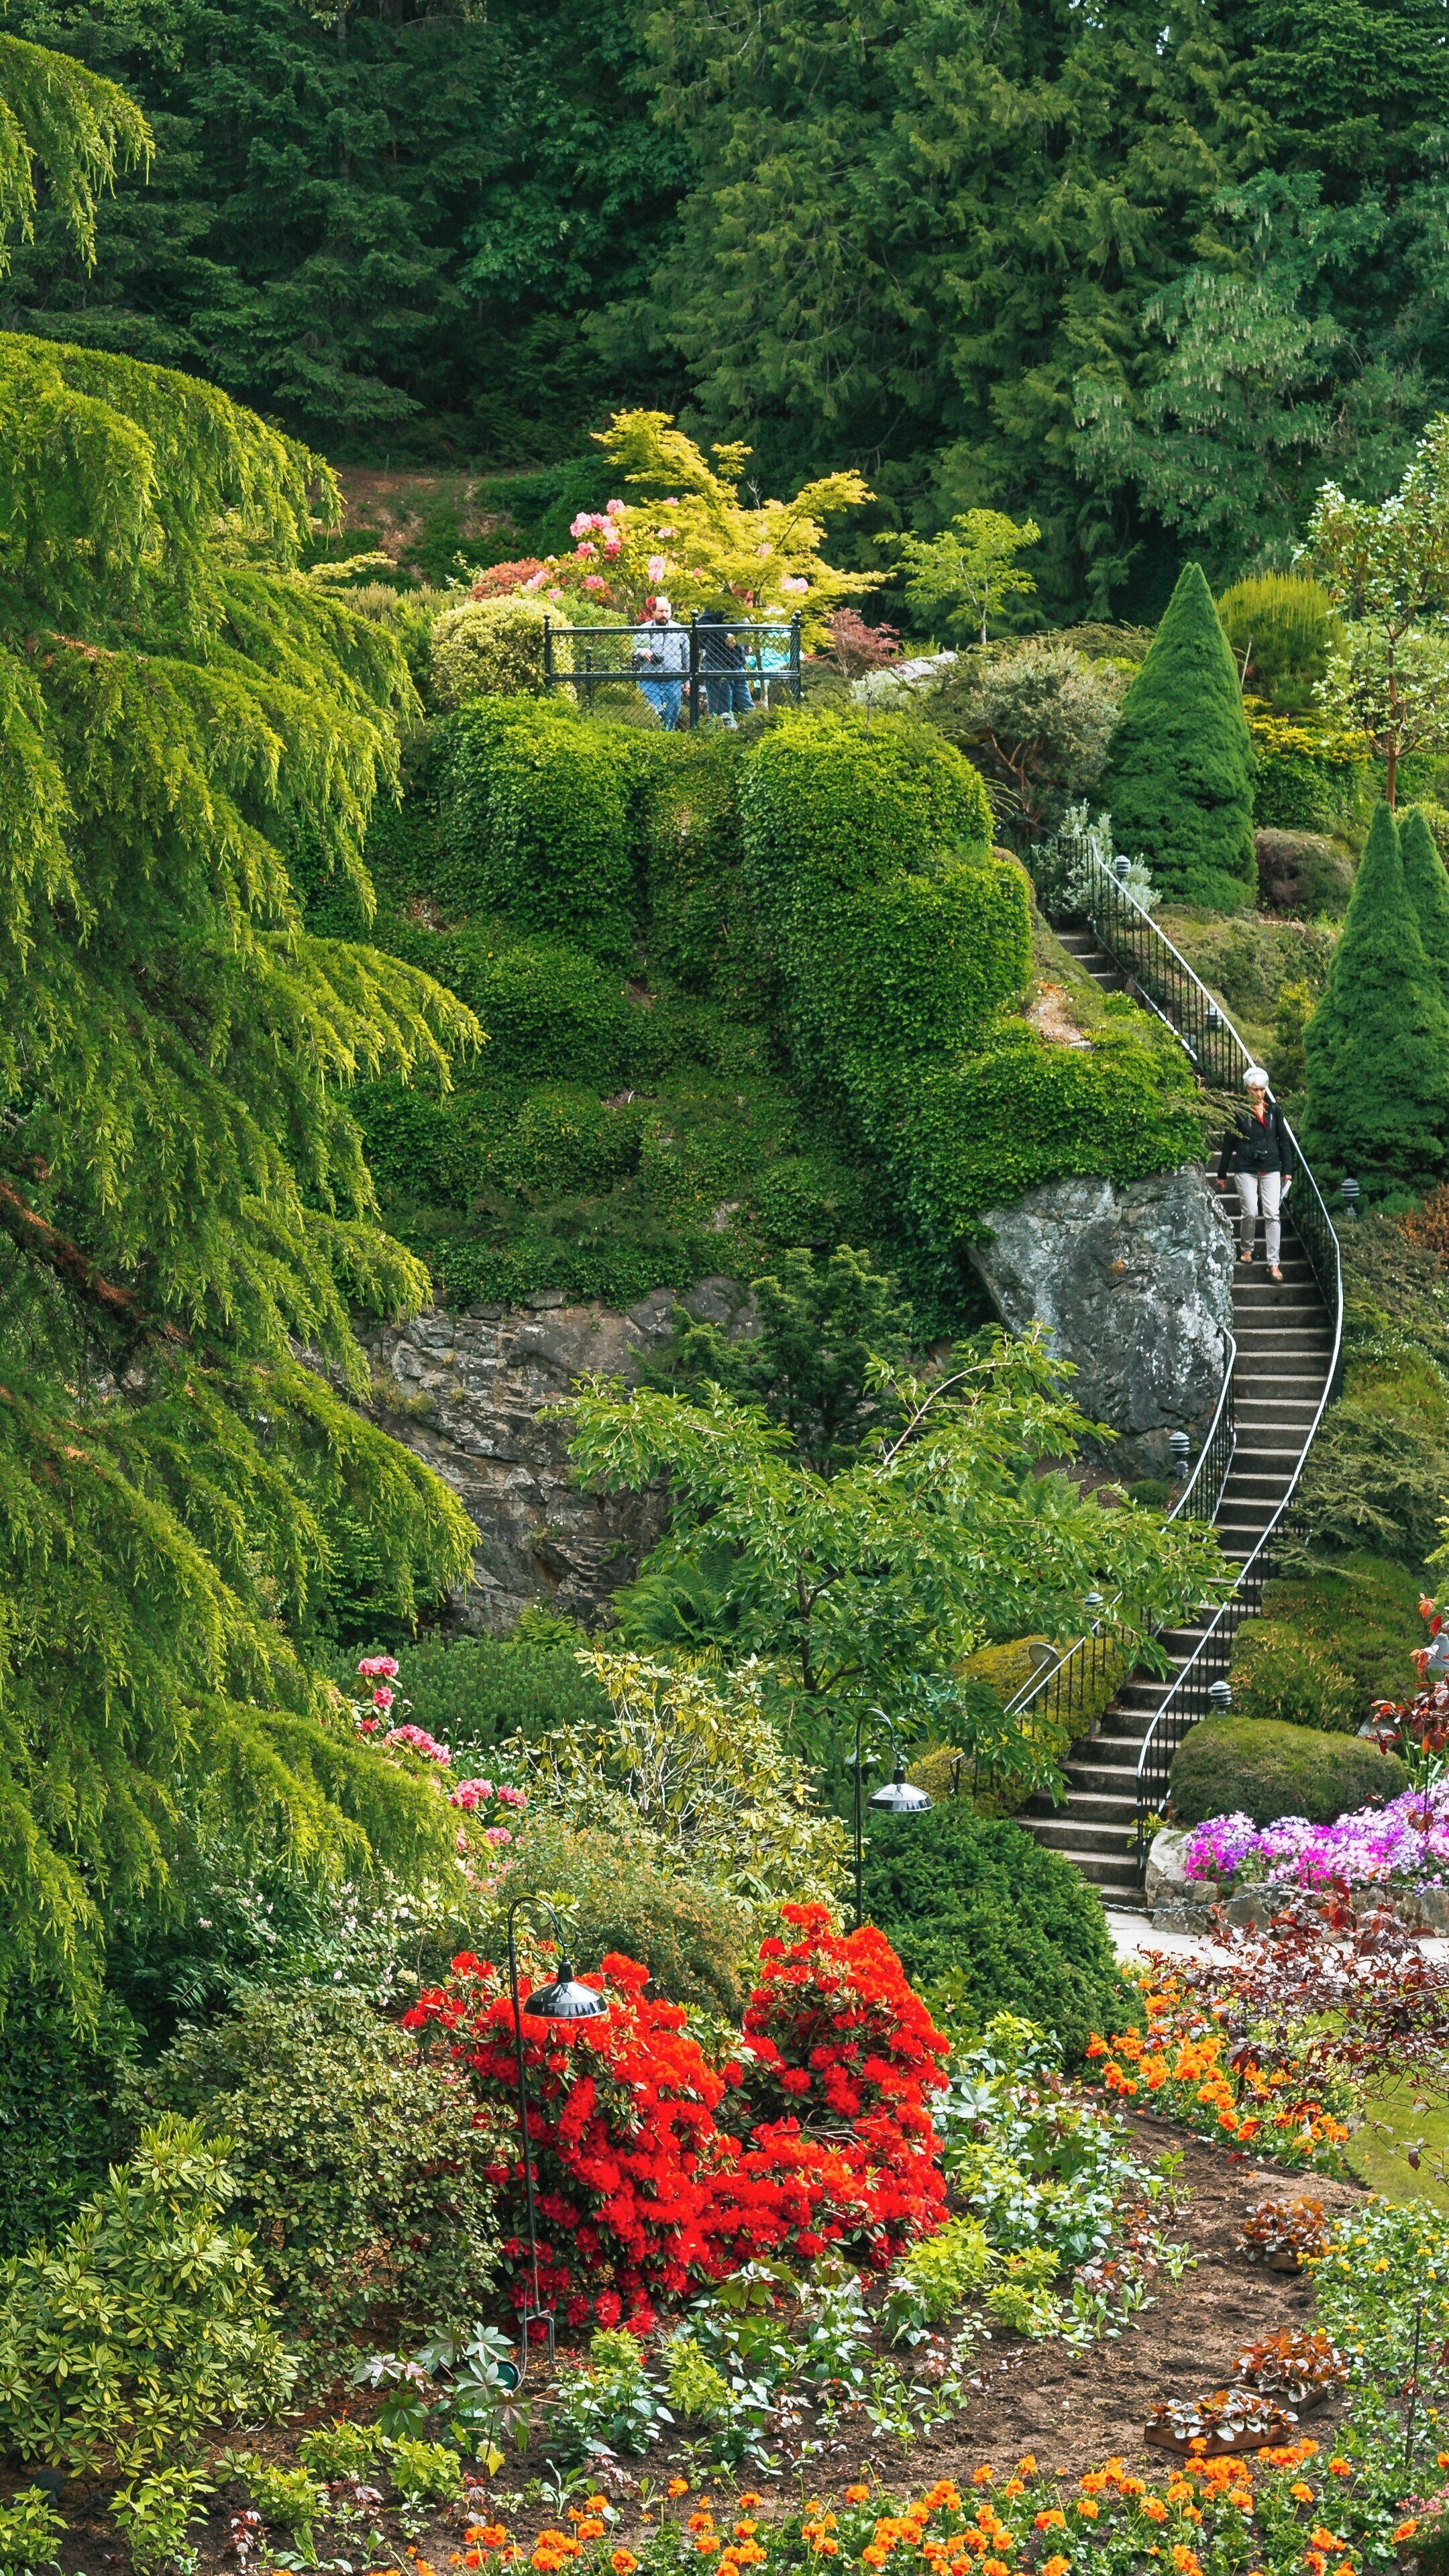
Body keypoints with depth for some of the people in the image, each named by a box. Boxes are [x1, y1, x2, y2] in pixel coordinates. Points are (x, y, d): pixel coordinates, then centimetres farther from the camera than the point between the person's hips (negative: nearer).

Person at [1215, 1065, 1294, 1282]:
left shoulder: (1274, 1110, 7)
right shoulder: (1239, 1112, -1)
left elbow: (1284, 1140, 12)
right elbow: (1229, 1144, 3)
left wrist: (1287, 1169, 8)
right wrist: (1222, 1174, 4)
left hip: (1271, 1169, 2)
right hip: (1246, 1169, -2)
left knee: (1273, 1215, -5)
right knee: (1250, 1213, -4)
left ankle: (1273, 1263, -5)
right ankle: (1246, 1249, 25)